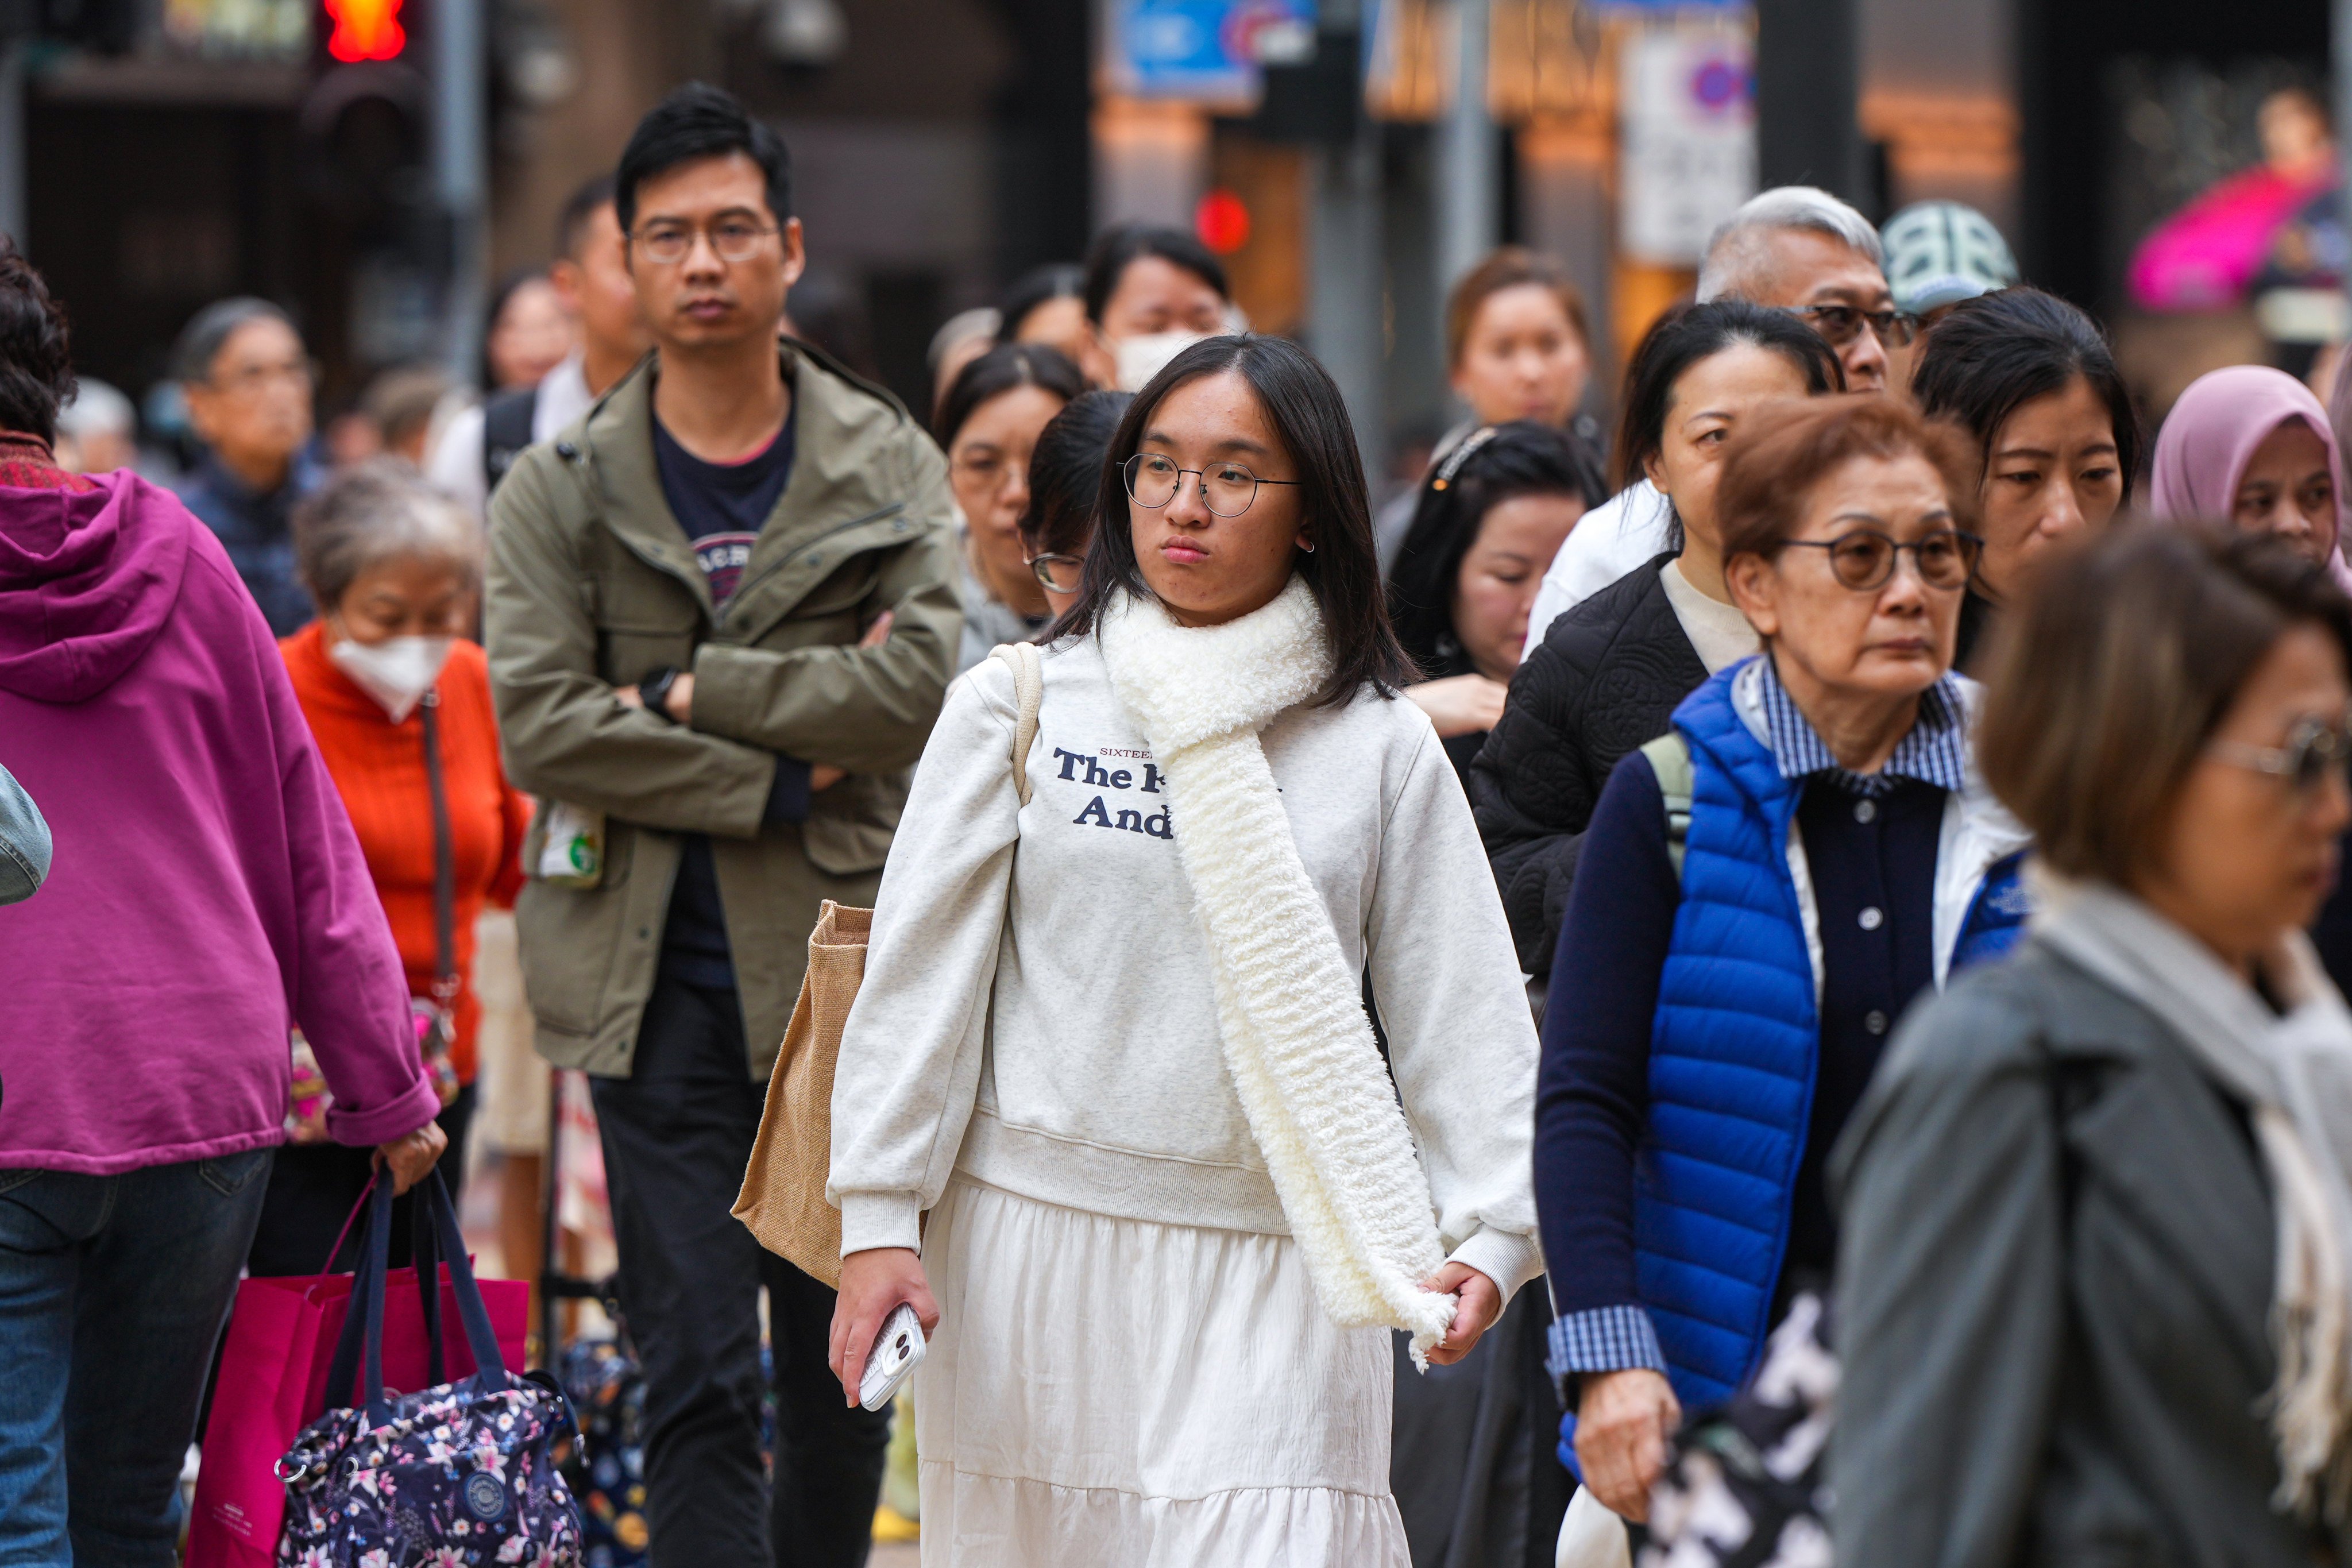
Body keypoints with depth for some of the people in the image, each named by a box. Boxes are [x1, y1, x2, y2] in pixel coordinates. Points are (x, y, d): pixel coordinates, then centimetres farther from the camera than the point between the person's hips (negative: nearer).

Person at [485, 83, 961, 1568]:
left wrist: (684, 691, -12)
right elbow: (539, 724, -9)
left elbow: (922, 682, -10)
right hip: (661, 982, -1)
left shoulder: (892, 469, 5)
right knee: (699, 1378, -6)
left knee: (845, 1370, 10)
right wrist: (784, 778, -12)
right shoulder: (560, 491, 3)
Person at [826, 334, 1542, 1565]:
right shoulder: (1018, 707, 3)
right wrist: (877, 1218, -3)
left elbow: (1463, 1011, 2)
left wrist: (1489, 1233, -10)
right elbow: (921, 970, 3)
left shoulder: (1382, 748, 4)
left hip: (1278, 1273, -1)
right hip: (1034, 1236, 1)